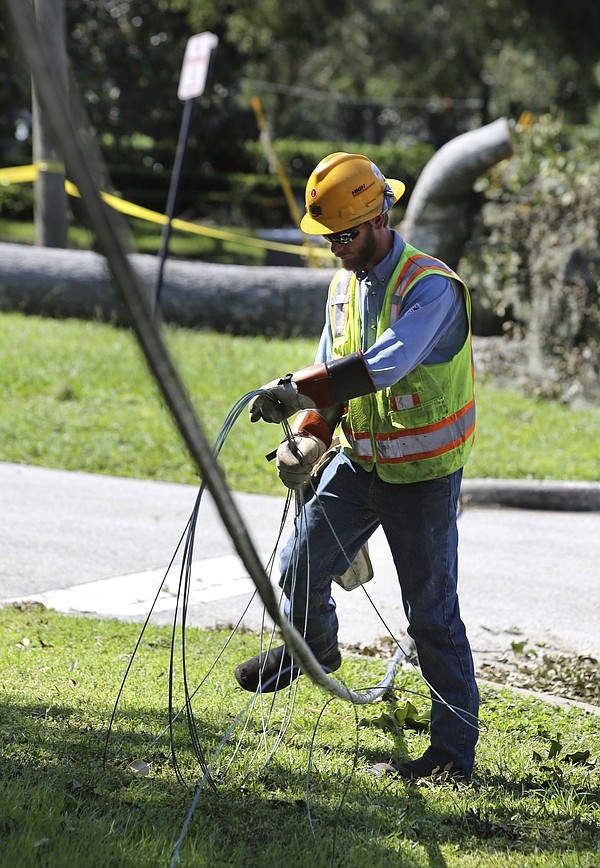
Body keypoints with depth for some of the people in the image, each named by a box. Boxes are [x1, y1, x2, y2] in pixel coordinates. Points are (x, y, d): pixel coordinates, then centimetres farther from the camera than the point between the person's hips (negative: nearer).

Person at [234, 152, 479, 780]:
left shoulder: (430, 287, -23)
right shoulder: (345, 284, 4)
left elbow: (383, 365, -38)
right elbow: (332, 371, 7)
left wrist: (296, 387, -42)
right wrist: (306, 437, -10)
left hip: (422, 475, -7)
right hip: (359, 462, 7)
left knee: (431, 612, -3)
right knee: (301, 567, 10)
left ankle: (455, 751, 7)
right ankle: (314, 648, 44)